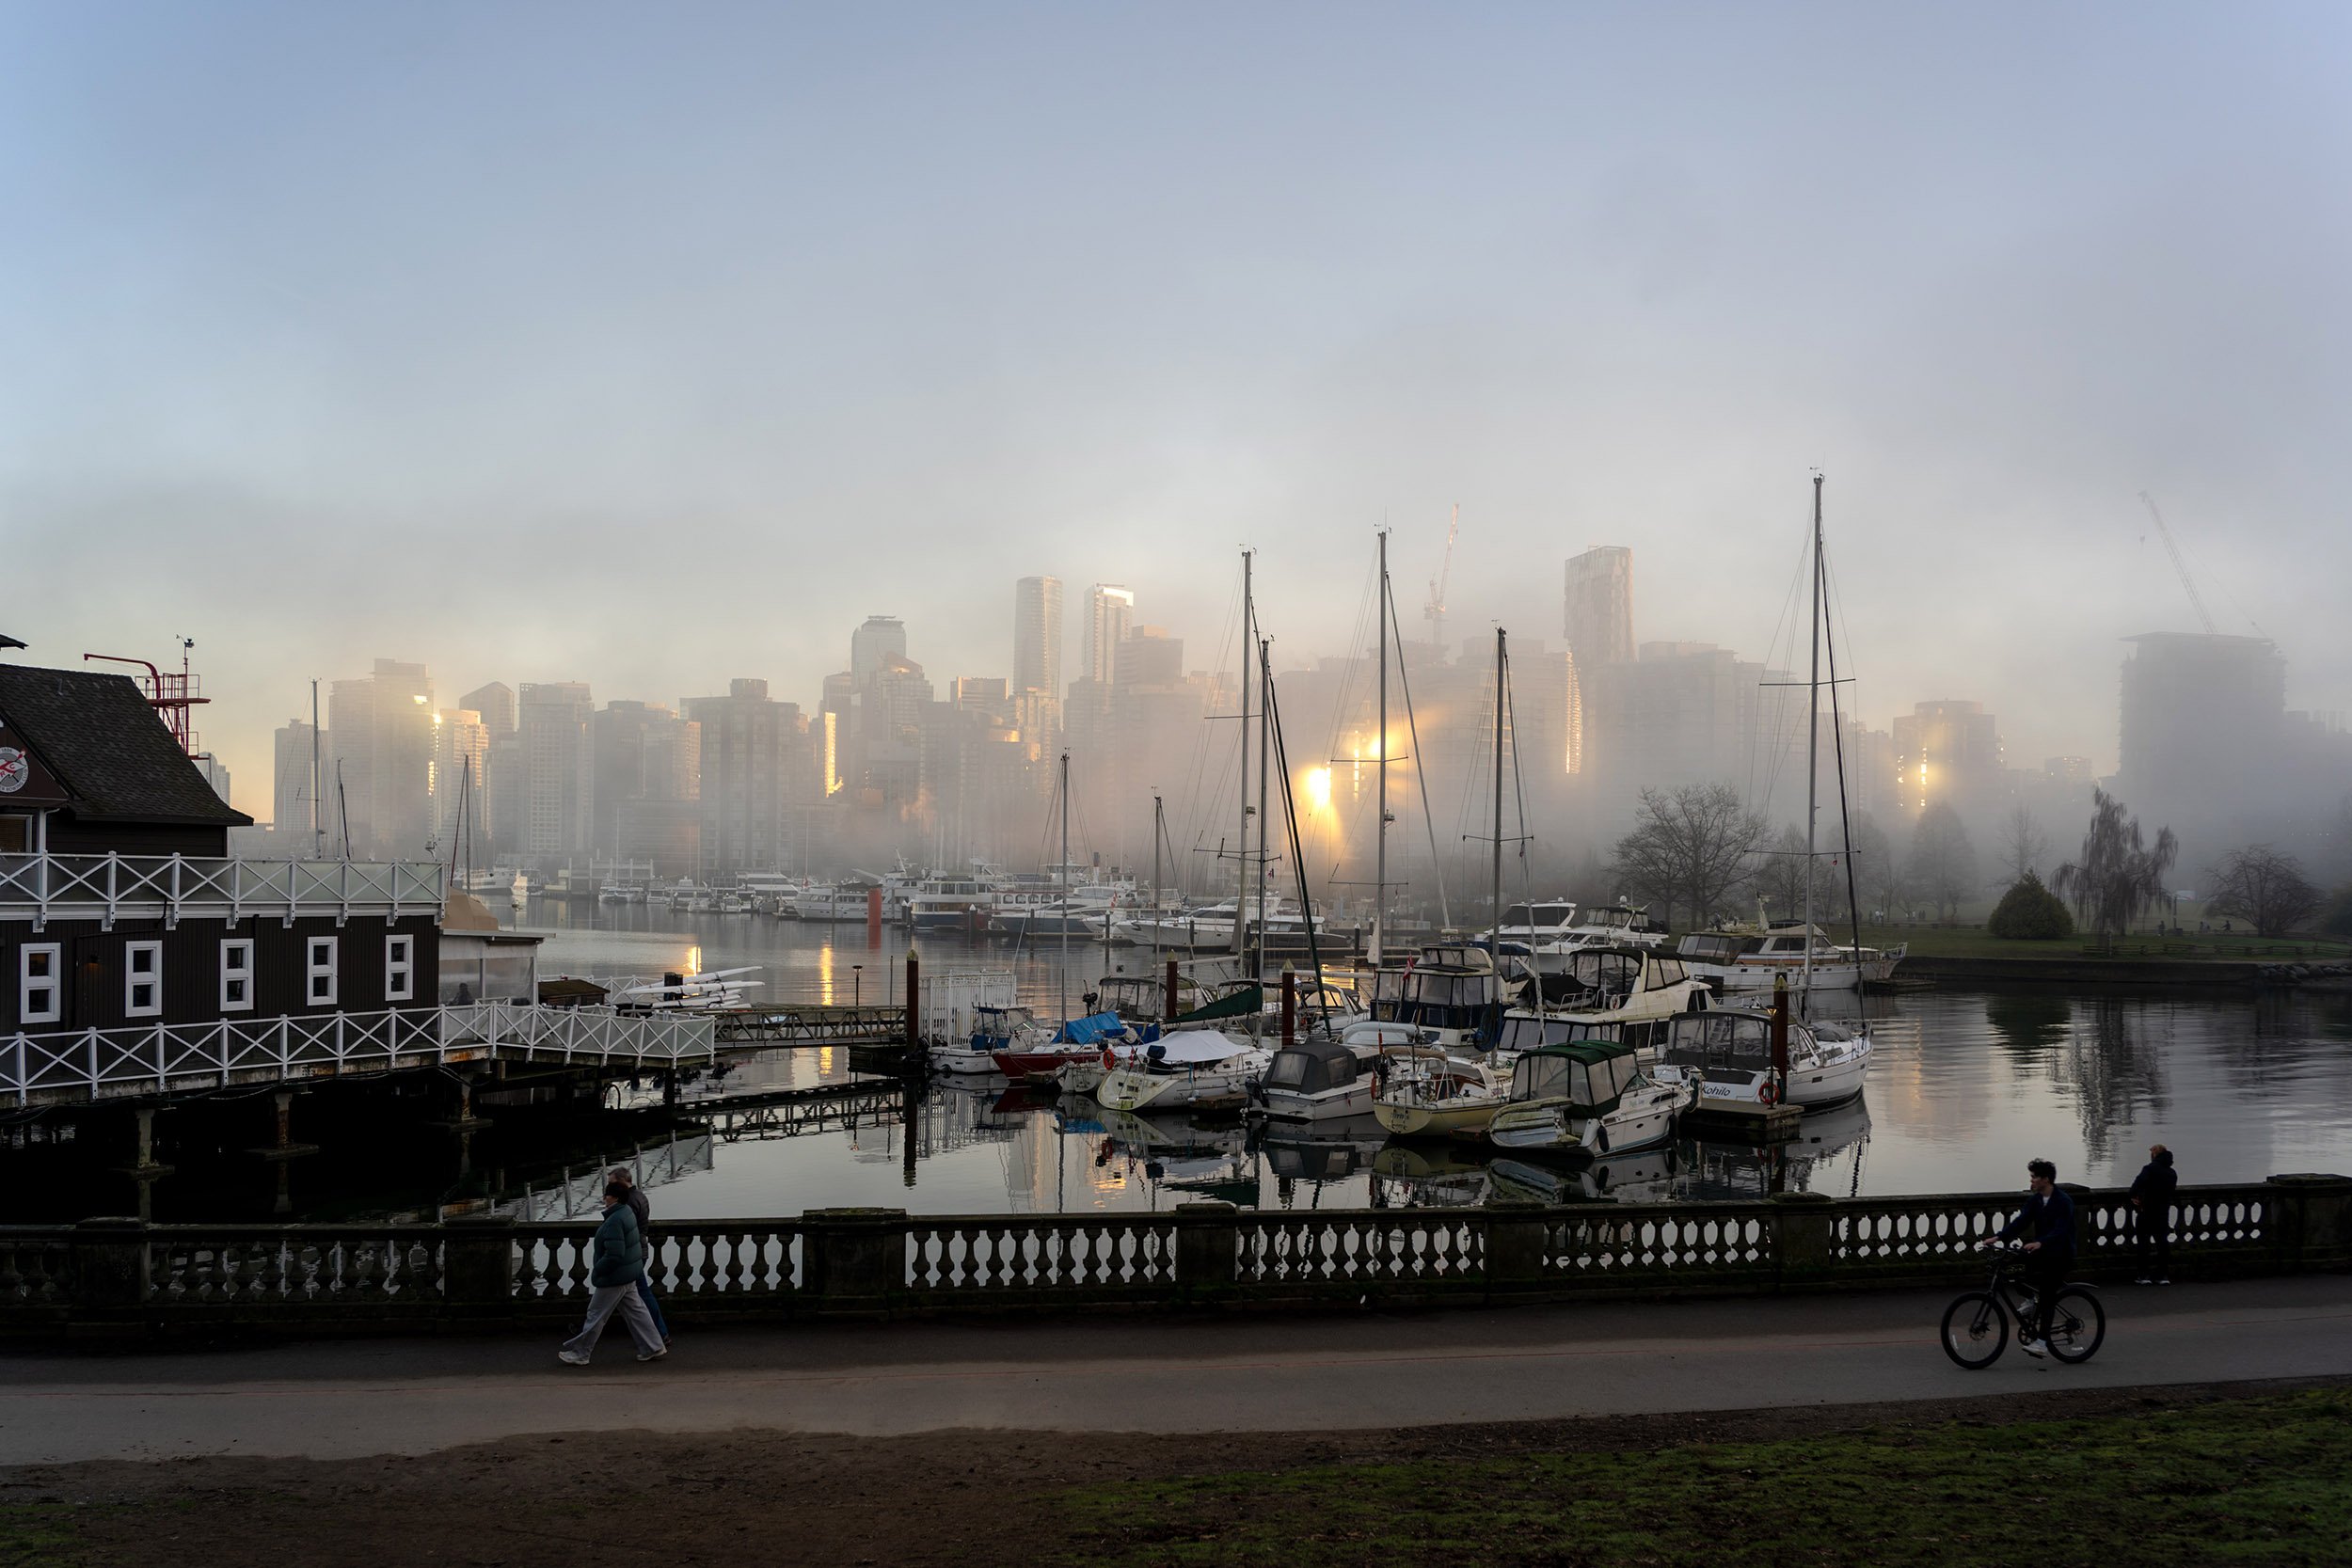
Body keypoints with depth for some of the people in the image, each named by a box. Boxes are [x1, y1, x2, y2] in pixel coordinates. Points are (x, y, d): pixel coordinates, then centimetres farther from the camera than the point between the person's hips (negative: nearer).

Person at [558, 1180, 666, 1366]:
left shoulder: (615, 1221, -25)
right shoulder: (627, 1212, 7)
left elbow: (614, 1255, -29)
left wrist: (596, 1271, -15)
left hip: (615, 1278, -10)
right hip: (629, 1275, 10)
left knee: (596, 1315, 4)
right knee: (635, 1311, 15)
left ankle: (579, 1354, 16)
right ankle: (653, 1348, 17)